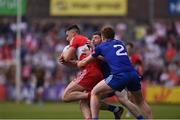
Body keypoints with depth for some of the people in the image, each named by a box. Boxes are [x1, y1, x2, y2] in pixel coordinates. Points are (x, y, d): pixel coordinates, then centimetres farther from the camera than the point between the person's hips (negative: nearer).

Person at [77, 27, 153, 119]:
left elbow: (84, 62, 24)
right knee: (140, 101, 26)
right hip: (133, 74, 5)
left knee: (95, 93, 9)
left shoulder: (101, 47, 16)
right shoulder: (120, 43, 27)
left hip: (119, 76, -5)